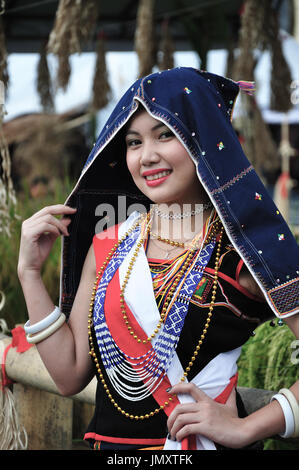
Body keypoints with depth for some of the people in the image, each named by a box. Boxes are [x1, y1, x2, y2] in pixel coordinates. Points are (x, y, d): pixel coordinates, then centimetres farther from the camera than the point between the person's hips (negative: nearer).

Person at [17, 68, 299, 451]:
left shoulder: (244, 249, -13)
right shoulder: (109, 243, 1)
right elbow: (71, 375, 0)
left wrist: (245, 428, -21)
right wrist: (30, 272, -4)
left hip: (203, 443, -4)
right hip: (108, 441, 5)